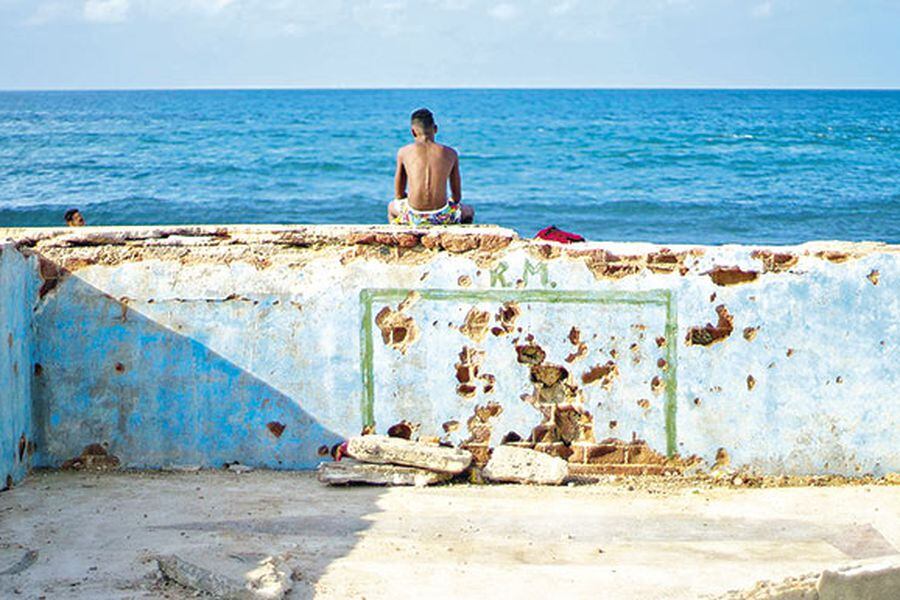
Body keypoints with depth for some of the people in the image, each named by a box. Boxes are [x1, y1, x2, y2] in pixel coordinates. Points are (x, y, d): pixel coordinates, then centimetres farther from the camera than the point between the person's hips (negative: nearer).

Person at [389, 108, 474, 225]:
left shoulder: (404, 152, 3)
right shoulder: (450, 153, 5)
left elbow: (399, 194, 9)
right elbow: (457, 196, 10)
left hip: (414, 217, 0)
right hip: (442, 217, 0)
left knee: (392, 207, 38)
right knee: (469, 211, 36)